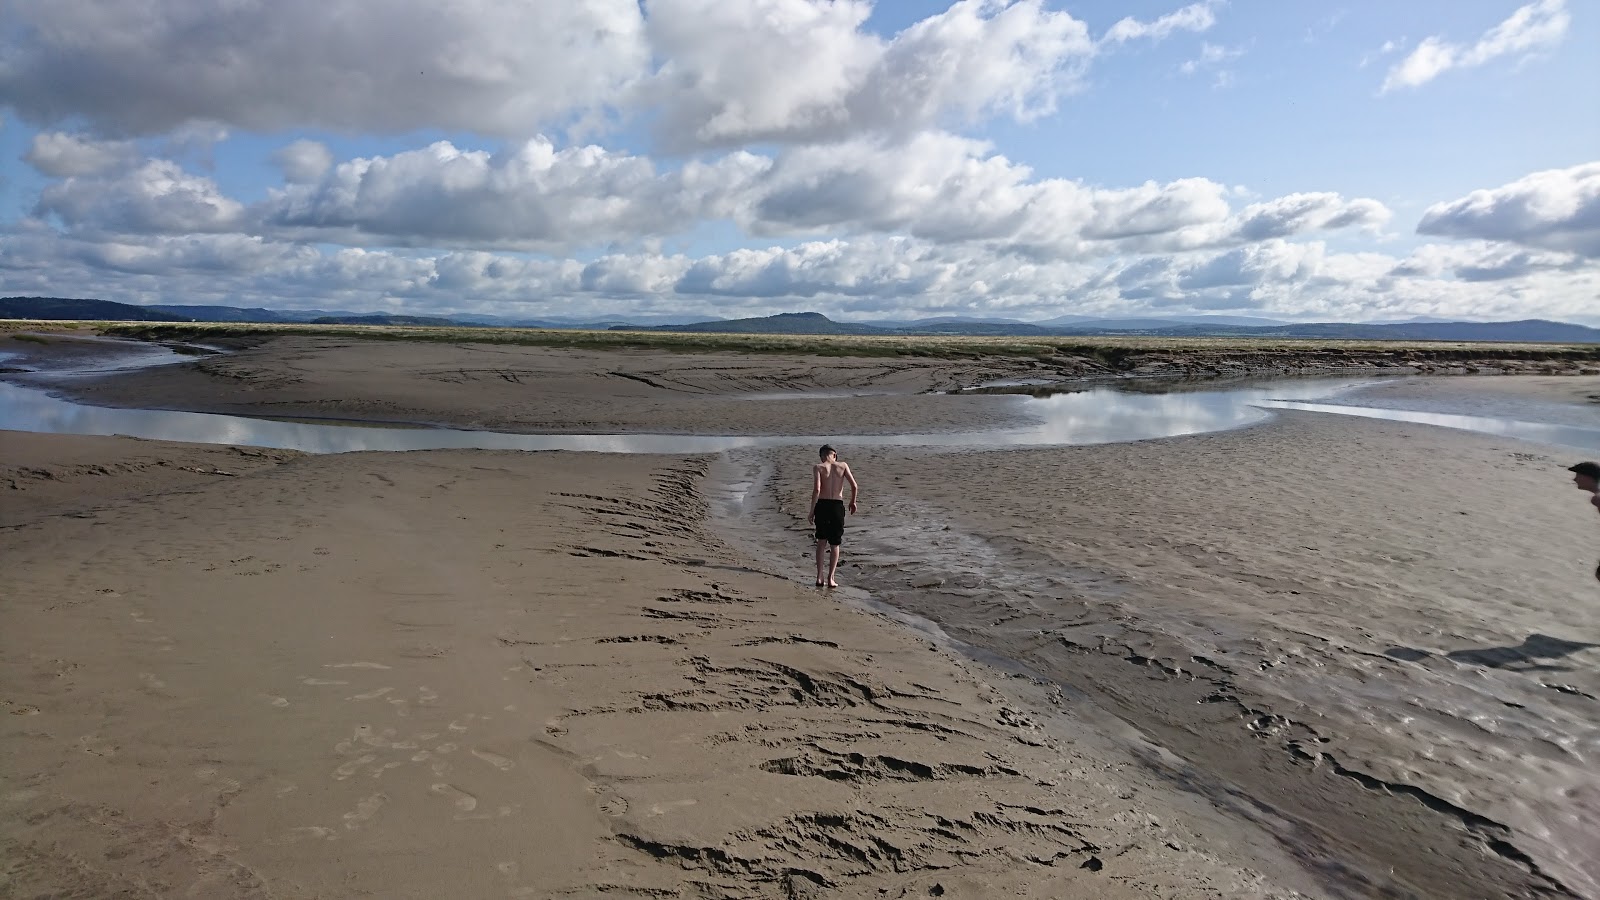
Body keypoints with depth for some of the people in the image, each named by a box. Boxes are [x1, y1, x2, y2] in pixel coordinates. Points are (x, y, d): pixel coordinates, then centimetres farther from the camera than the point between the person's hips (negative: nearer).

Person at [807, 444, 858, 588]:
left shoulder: (818, 467, -2)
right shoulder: (843, 466, 3)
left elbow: (816, 490, -14)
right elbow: (854, 486, -3)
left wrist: (812, 512, -9)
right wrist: (853, 501, 14)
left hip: (822, 505, 0)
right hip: (837, 506, 0)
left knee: (821, 541, 17)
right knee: (834, 544, 12)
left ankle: (820, 577, 13)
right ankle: (830, 579, 9)